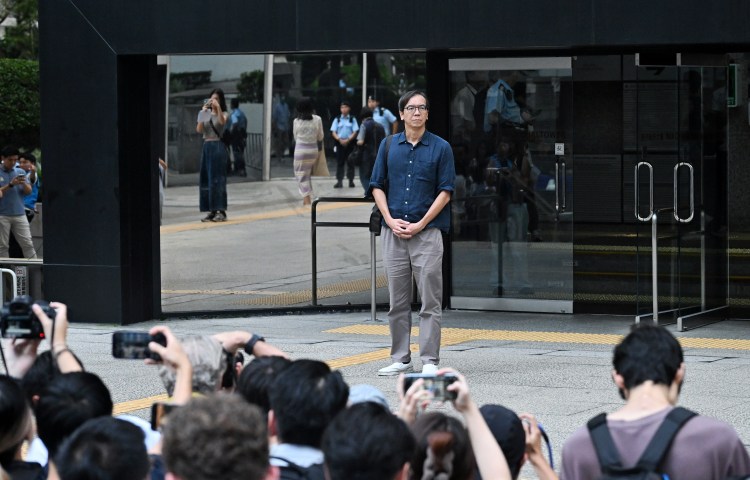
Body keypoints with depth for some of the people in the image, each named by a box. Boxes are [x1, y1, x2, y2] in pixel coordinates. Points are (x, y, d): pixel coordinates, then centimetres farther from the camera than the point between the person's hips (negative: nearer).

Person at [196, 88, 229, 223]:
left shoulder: (223, 114, 0)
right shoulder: (205, 114, 10)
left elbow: (222, 122, -23)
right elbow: (199, 130, -2)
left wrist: (218, 107, -30)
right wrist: (203, 113, -9)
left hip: (218, 146, -5)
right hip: (206, 146, 5)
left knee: (217, 178, -8)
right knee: (206, 179, 4)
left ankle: (221, 211, -8)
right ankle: (211, 211, 8)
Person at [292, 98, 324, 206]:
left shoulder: (296, 121, -7)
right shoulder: (317, 119, -5)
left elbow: (295, 136, 4)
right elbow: (320, 136, 4)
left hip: (300, 149, -2)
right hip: (313, 149, 2)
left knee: (301, 174, 3)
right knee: (308, 174, 18)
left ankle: (306, 199, -10)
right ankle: (307, 198, 20)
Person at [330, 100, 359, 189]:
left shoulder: (352, 119, 2)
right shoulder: (337, 119, 5)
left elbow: (355, 132, -2)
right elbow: (333, 132, 2)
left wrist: (348, 140, -16)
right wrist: (340, 140, -14)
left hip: (350, 142, -1)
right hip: (339, 142, 1)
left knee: (350, 162, 2)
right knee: (339, 162, 1)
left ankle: (351, 180, 8)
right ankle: (339, 181, 1)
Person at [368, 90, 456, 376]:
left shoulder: (440, 148, 1)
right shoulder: (389, 146, 10)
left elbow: (445, 191, -2)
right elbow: (377, 186, 11)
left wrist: (421, 224, -10)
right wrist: (390, 220, -3)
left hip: (427, 232, -3)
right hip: (393, 232, 3)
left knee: (430, 301, -4)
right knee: (398, 301, 7)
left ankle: (429, 360, -2)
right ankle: (400, 359, 14)